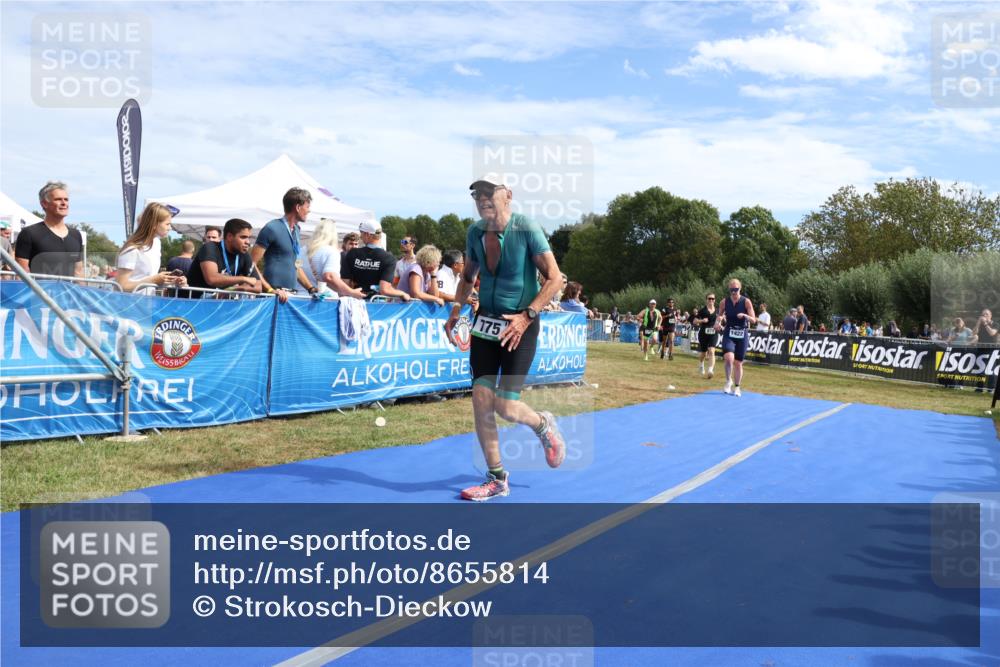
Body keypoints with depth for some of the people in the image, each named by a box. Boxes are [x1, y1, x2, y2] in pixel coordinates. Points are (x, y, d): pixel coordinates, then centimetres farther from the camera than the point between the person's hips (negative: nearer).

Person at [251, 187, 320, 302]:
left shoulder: (296, 230, 14)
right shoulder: (272, 228, -9)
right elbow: (252, 264, -11)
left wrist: (311, 288, 13)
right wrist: (270, 290, -19)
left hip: (291, 294, 7)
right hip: (275, 296, -7)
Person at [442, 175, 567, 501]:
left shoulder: (527, 229, -13)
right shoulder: (475, 232, 3)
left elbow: (553, 278, -14)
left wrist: (526, 316, -22)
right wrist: (455, 312, 4)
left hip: (520, 326, -5)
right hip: (485, 322, 5)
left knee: (506, 407, -9)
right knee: (480, 399, -2)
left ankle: (543, 425, 27)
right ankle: (496, 479, 13)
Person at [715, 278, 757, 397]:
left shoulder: (746, 302, -6)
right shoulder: (725, 302, 0)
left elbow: (753, 321, -7)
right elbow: (720, 315, 16)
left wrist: (745, 315, -27)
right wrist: (718, 322, -6)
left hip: (742, 335, 0)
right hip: (728, 333, 0)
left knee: (738, 363, 6)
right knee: (729, 357, -23)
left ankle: (736, 387, 24)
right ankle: (728, 381, -1)